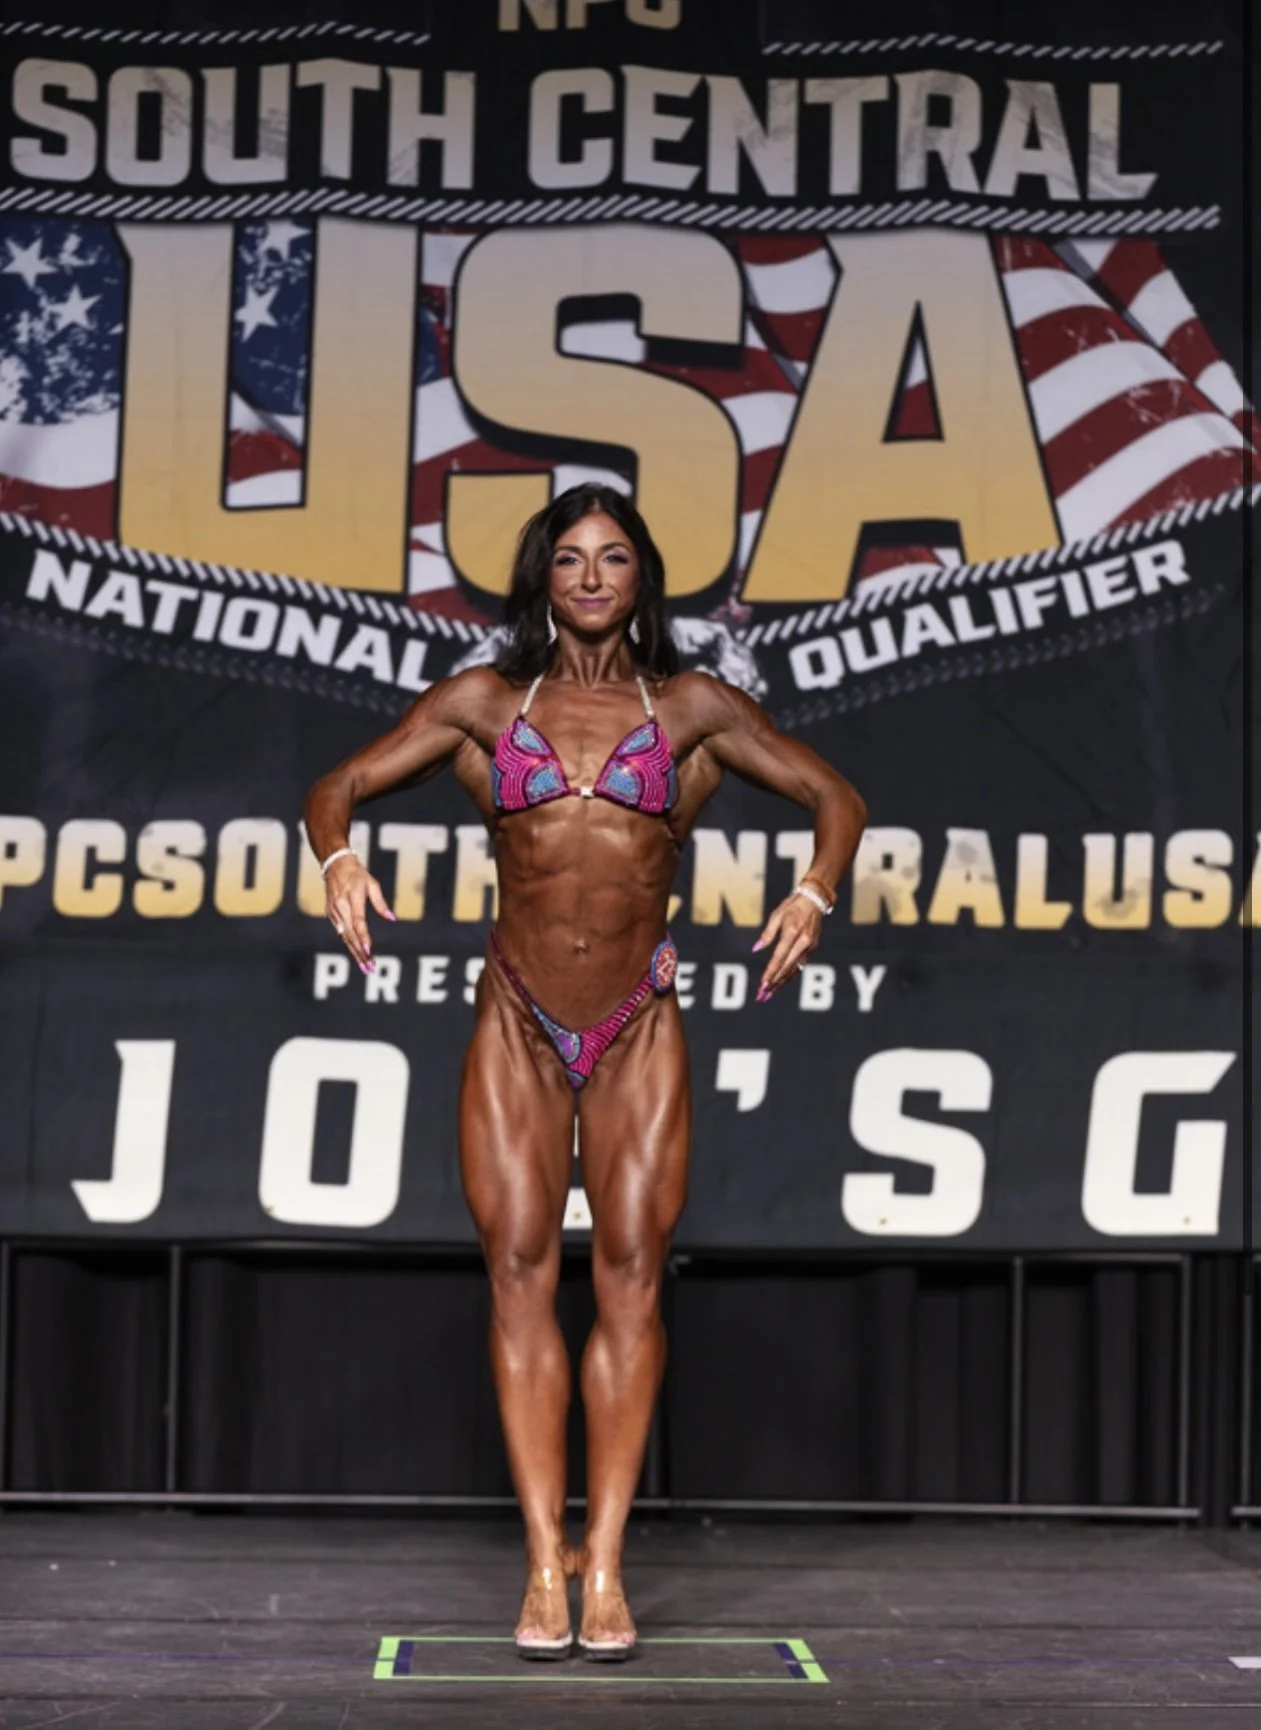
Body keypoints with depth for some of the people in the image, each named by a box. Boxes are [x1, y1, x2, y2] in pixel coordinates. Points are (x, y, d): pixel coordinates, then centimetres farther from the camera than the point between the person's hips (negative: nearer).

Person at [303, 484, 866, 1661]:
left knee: (630, 1276, -3)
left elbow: (834, 798, 10)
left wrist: (813, 893, -10)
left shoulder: (691, 710, 6)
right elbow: (339, 787, 8)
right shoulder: (483, 703, 7)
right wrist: (338, 857, -14)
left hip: (638, 1029, 0)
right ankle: (544, 1562, 2)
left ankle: (604, 1561, 3)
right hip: (517, 1026, 0)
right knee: (521, 1274, -3)